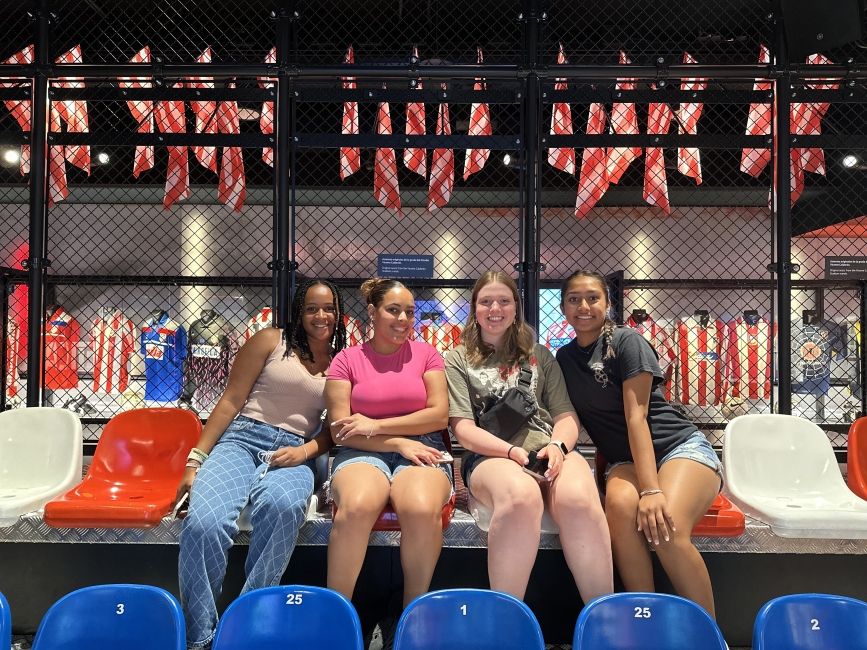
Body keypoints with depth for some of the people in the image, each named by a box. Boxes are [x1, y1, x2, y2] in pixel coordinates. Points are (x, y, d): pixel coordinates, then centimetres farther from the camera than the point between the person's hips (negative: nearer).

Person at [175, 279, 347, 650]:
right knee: (202, 524, -30)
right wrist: (195, 459, -1)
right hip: (242, 439, 0)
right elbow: (230, 401, 5)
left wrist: (304, 451, -7)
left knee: (282, 506, -37)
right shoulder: (270, 341, 8)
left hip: (294, 454, 1)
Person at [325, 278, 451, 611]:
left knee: (422, 509, -34)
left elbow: (440, 415, 2)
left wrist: (376, 425, -7)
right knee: (357, 507, -36)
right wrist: (399, 442, -10)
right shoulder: (346, 360, 9)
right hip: (364, 453, 0)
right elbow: (341, 430, 2)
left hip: (421, 449, 1)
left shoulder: (426, 353, 12)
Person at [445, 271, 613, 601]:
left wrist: (559, 446, -8)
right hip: (490, 455, -2)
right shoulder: (458, 360, 17)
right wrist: (513, 451, -14)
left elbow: (566, 415, 16)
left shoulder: (539, 355, 25)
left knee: (579, 499, -35)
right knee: (522, 496, -40)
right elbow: (463, 428, 4)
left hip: (548, 449, 3)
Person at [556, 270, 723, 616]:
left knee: (668, 527, -32)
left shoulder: (627, 341, -8)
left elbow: (636, 416, -16)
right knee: (620, 504, -32)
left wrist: (652, 489, -23)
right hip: (625, 460, 4)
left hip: (680, 447, -3)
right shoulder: (564, 358, 9)